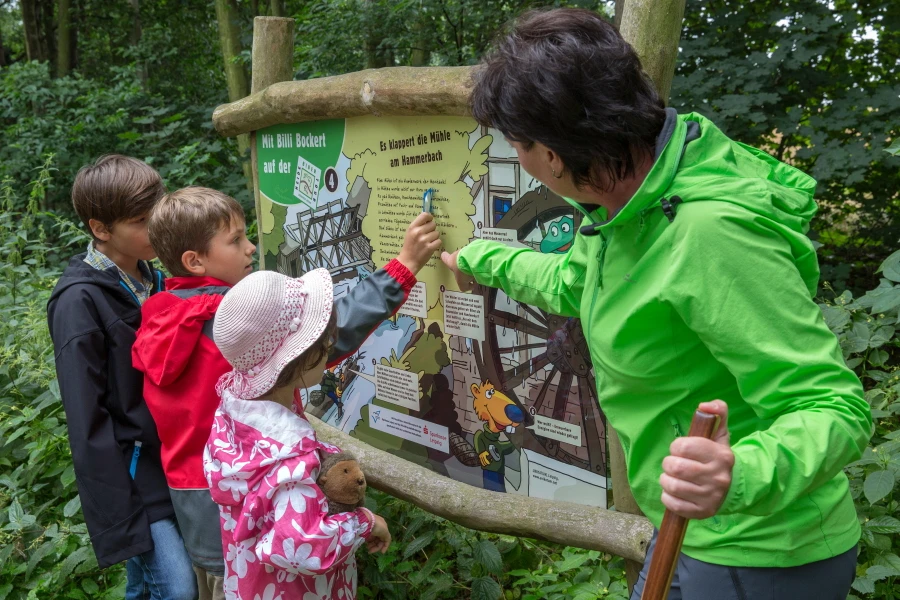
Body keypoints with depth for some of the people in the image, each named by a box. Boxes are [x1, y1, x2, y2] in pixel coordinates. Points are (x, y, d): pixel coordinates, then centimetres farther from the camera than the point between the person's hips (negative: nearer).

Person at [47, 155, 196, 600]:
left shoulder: (152, 280, 5)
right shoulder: (79, 300, -17)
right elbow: (87, 417, -17)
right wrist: (119, 509, -17)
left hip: (169, 456, 6)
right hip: (127, 463, -6)